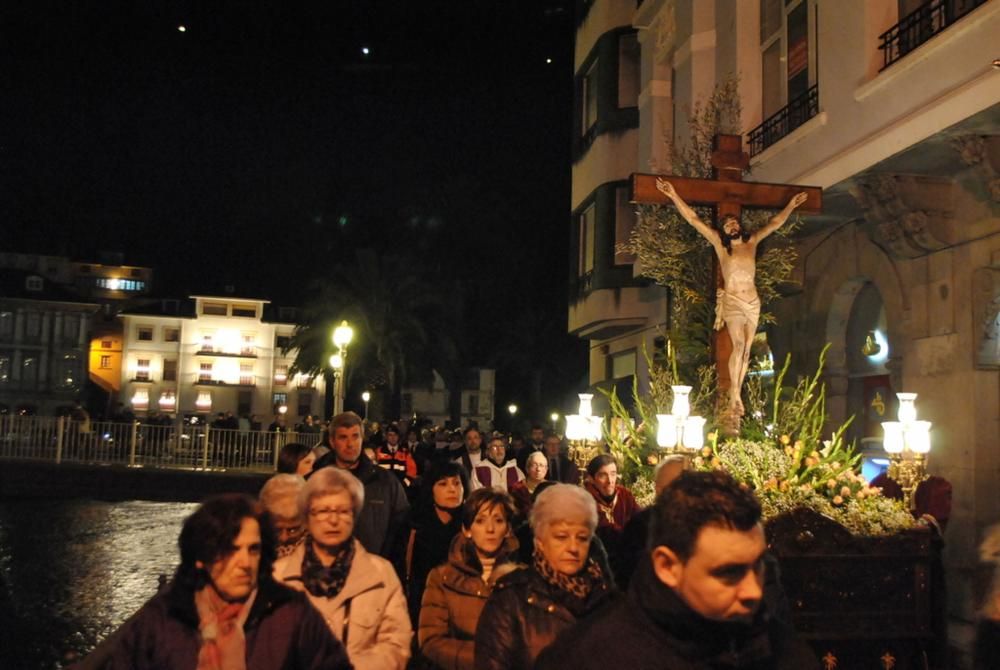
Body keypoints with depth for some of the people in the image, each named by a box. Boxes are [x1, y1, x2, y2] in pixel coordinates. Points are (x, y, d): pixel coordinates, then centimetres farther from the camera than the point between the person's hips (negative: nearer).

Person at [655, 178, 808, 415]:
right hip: (732, 302, -4)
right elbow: (693, 219, -3)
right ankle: (735, 394, -12)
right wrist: (674, 196, -8)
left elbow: (775, 223, 24)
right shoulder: (719, 243, 2)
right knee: (738, 345, -18)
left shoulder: (752, 241, 11)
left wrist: (791, 205, 28)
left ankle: (736, 394, 7)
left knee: (746, 350, 2)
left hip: (753, 302, 4)